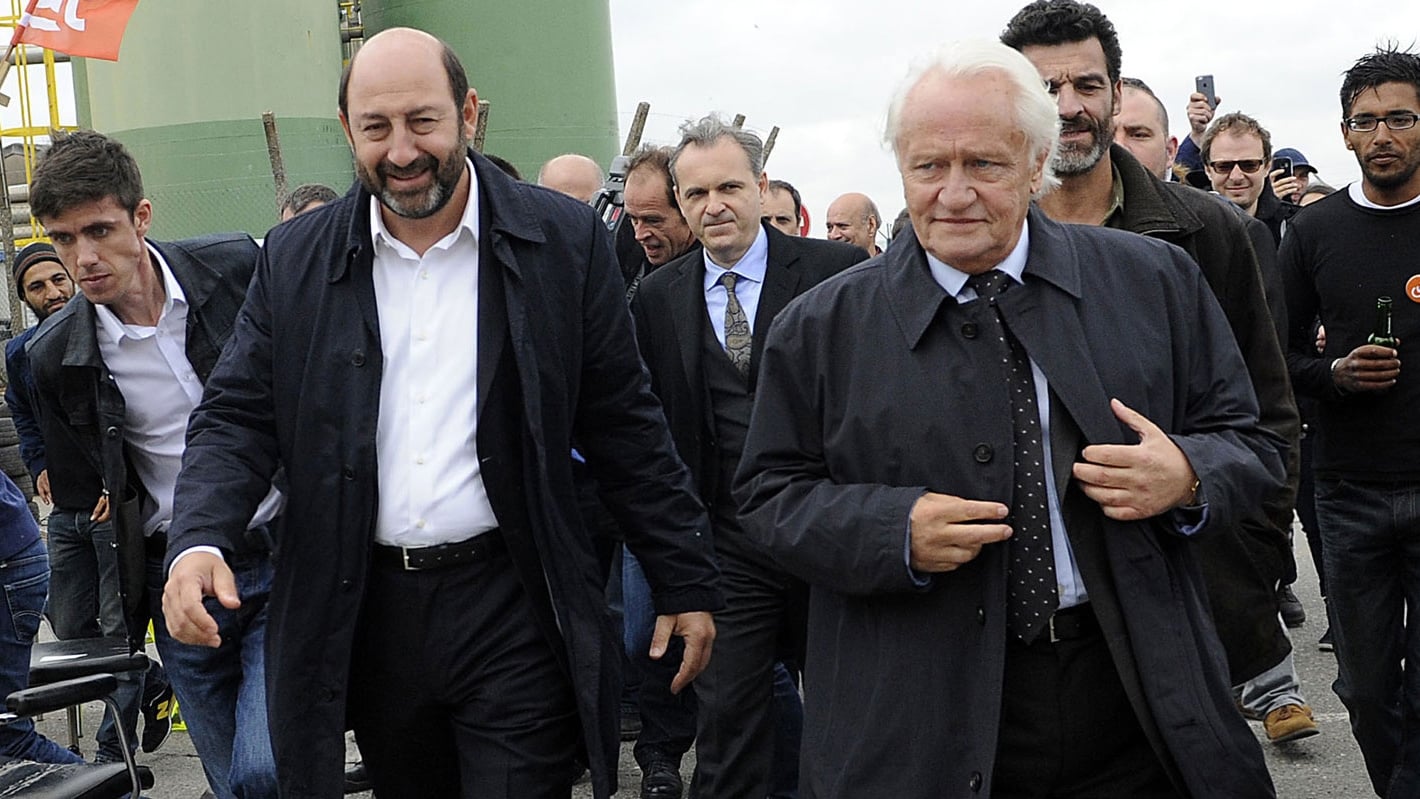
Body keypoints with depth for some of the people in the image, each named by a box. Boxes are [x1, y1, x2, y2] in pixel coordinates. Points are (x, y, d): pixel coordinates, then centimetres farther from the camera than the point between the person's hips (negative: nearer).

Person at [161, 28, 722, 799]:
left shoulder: (563, 241, -3)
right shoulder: (295, 261, 3)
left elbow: (626, 427, 0)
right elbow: (236, 418, 4)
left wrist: (685, 582, 1)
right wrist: (197, 540, -15)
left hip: (512, 613, -3)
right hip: (363, 613, 3)